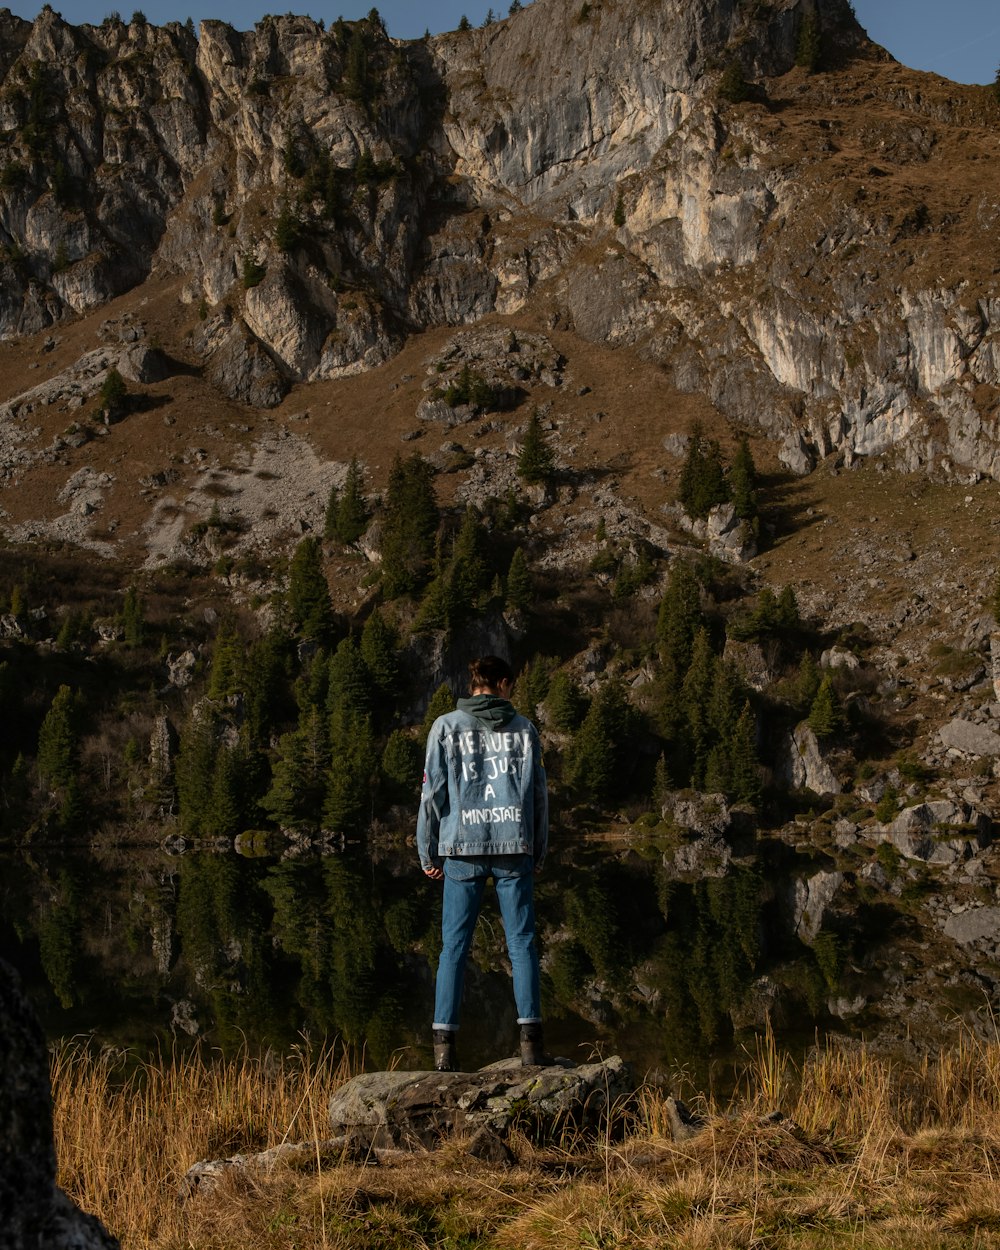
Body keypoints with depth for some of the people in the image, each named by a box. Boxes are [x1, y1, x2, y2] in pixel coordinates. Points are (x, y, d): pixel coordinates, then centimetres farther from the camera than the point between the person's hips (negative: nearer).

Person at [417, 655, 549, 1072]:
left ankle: (444, 1044, -2)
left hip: (463, 850, 0)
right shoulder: (524, 729, 6)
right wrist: (539, 853, 16)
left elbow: (433, 793, 0)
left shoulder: (446, 727, 2)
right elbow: (539, 794, 9)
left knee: (454, 947, 3)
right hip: (514, 848, 1)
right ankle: (530, 1037, -1)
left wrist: (428, 853, 7)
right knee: (522, 943, 5)